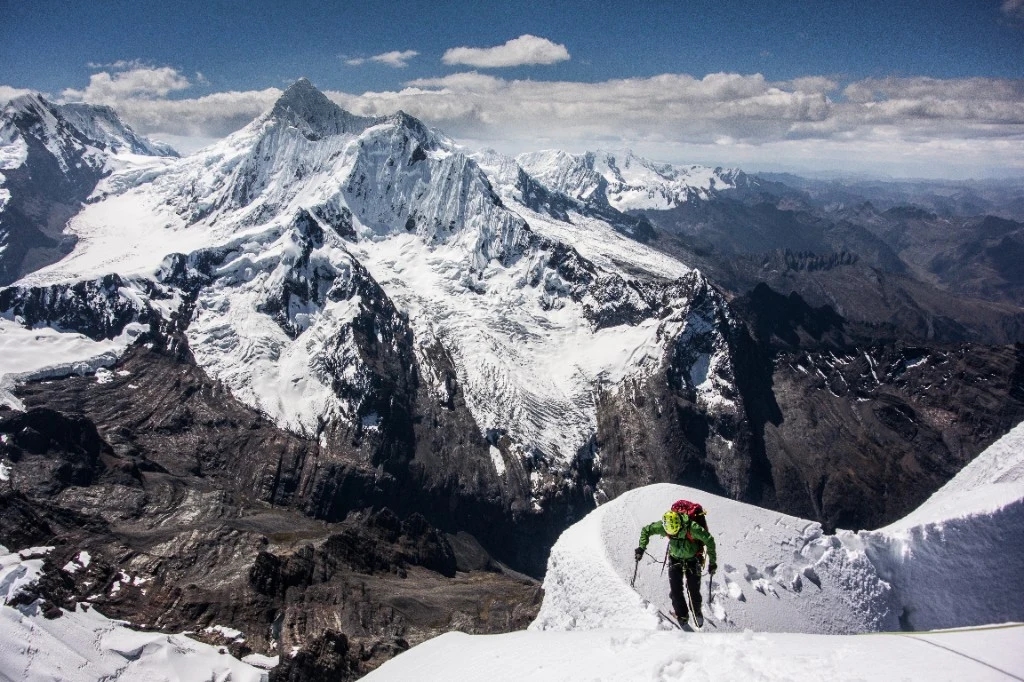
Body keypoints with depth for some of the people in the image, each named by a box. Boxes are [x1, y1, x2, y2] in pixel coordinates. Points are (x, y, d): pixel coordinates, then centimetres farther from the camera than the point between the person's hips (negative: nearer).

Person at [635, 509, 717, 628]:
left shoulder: (692, 527, -34)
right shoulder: (662, 527, -25)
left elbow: (709, 540, -21)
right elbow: (645, 530, -7)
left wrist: (712, 562, -16)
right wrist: (642, 547, -16)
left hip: (693, 560, -2)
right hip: (675, 559, 2)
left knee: (694, 590, 2)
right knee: (675, 590, -4)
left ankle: (697, 611, 31)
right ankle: (682, 615, 17)